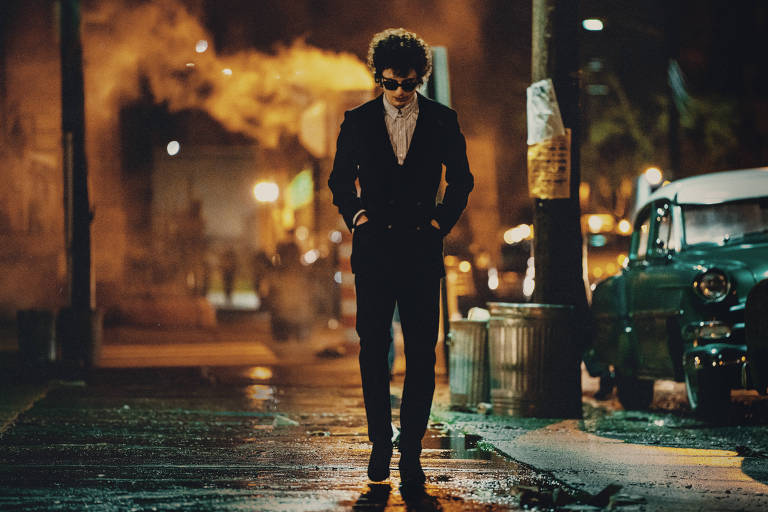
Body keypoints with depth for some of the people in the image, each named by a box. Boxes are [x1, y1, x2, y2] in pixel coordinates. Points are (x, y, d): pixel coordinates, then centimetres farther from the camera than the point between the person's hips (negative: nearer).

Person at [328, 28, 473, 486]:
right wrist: (356, 215, 2)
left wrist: (440, 221, 2)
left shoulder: (442, 121, 5)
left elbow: (461, 180, 13)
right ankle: (380, 443, 12)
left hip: (421, 250, 0)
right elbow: (340, 179, 16)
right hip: (374, 250, 0)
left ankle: (411, 449, 3)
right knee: (374, 349, 1)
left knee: (422, 354, -2)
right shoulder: (358, 121, 6)